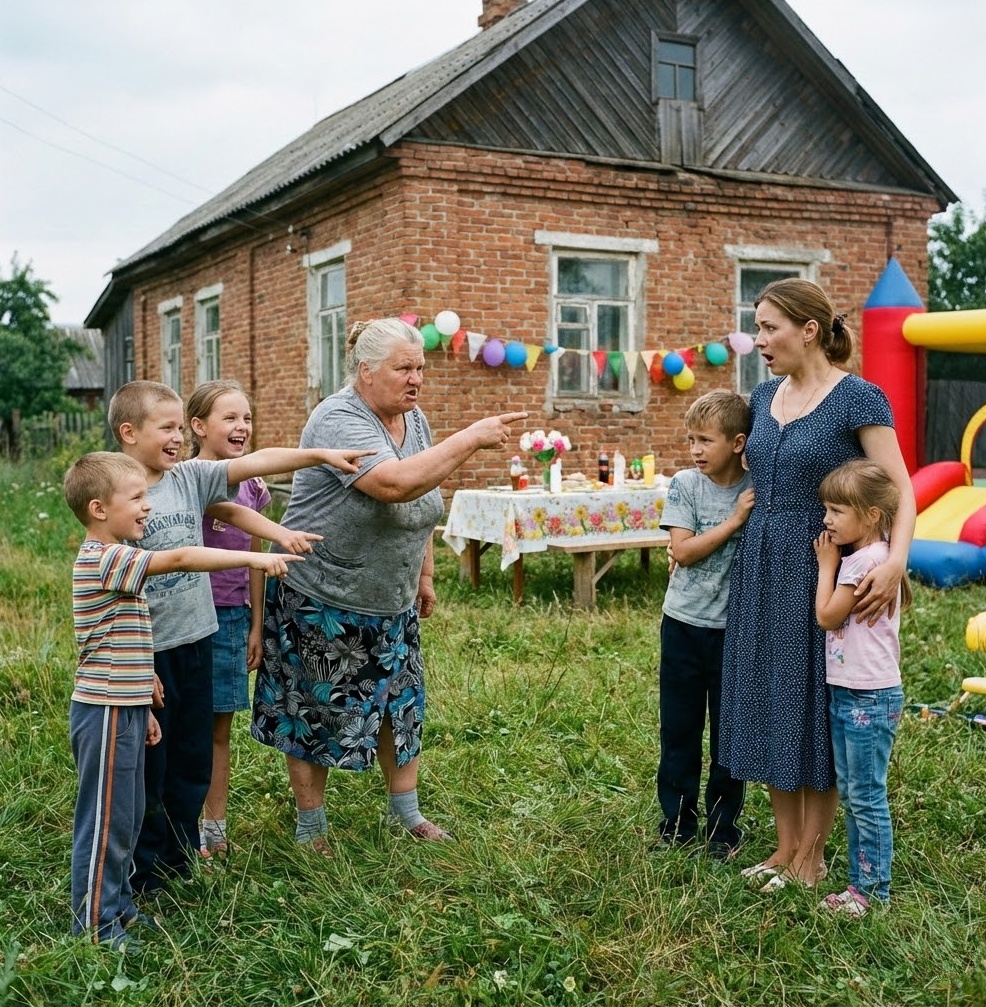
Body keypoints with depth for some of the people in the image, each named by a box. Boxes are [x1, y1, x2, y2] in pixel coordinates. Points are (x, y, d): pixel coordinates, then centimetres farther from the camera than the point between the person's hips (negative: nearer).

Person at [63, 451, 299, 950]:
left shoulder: (112, 561, 13)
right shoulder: (103, 559, -19)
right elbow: (180, 558, -31)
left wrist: (142, 706, 20)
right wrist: (254, 558, -29)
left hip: (123, 709, 10)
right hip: (106, 712, -10)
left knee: (126, 815, 18)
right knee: (105, 820, 1)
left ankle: (117, 905, 31)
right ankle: (93, 923, 14)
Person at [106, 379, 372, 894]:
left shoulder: (191, 476, 3)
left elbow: (255, 462, -7)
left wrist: (322, 454, -18)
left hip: (196, 639, 6)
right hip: (145, 650, -6)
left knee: (193, 759, 17)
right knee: (146, 766, 8)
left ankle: (180, 859, 34)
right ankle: (144, 872, 25)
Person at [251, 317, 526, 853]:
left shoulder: (414, 419, 2)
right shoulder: (338, 420, -23)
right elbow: (396, 484, -39)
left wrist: (424, 575, 16)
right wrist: (471, 438, -35)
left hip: (391, 603, 7)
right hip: (321, 602, -7)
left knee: (400, 701, 14)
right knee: (316, 712, 6)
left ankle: (407, 810, 31)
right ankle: (310, 826, 23)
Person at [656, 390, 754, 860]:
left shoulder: (758, 490, -4)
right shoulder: (685, 485, -3)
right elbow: (683, 551, -13)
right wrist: (734, 521, -18)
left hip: (734, 627, -1)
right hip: (684, 624, 1)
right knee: (679, 727, 10)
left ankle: (724, 825, 24)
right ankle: (678, 819, 25)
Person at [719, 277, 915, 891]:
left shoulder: (857, 399, -11)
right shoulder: (764, 398, 8)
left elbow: (901, 490, -15)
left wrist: (896, 562, -31)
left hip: (821, 572, -6)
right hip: (761, 569, 7)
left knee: (815, 704, 3)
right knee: (769, 703, 11)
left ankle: (812, 853, 19)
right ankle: (786, 844, 25)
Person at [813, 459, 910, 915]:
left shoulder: (867, 559, -19)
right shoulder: (856, 556, 11)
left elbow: (826, 615, -14)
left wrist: (827, 564, -7)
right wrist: (831, 564, 8)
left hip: (869, 697, -10)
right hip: (845, 693, 10)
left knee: (867, 797, 0)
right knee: (850, 793, 16)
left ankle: (874, 890, 11)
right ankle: (860, 881, 26)